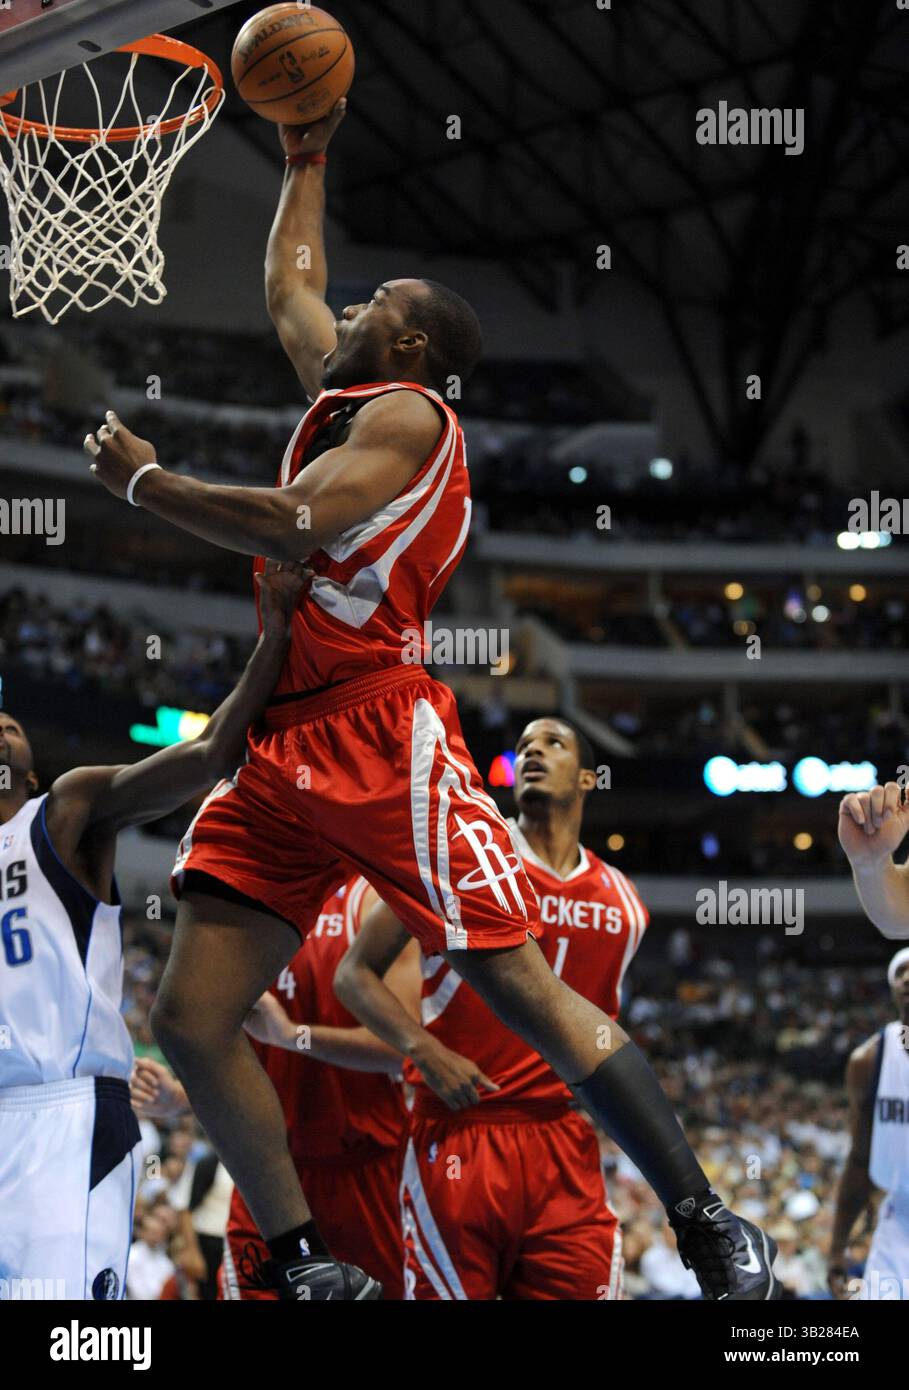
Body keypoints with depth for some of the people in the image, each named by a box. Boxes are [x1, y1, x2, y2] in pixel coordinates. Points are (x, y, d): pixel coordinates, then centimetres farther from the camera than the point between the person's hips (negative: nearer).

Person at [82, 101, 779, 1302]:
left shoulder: (407, 412, -1)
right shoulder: (345, 395, 25)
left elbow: (302, 527, -18)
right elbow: (287, 291, 44)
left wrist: (143, 481, -8)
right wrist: (307, 161, 48)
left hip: (379, 737, -9)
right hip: (281, 748, 9)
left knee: (525, 992, -11)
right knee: (190, 1019, -3)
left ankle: (709, 1227, -4)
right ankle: (305, 1269, 4)